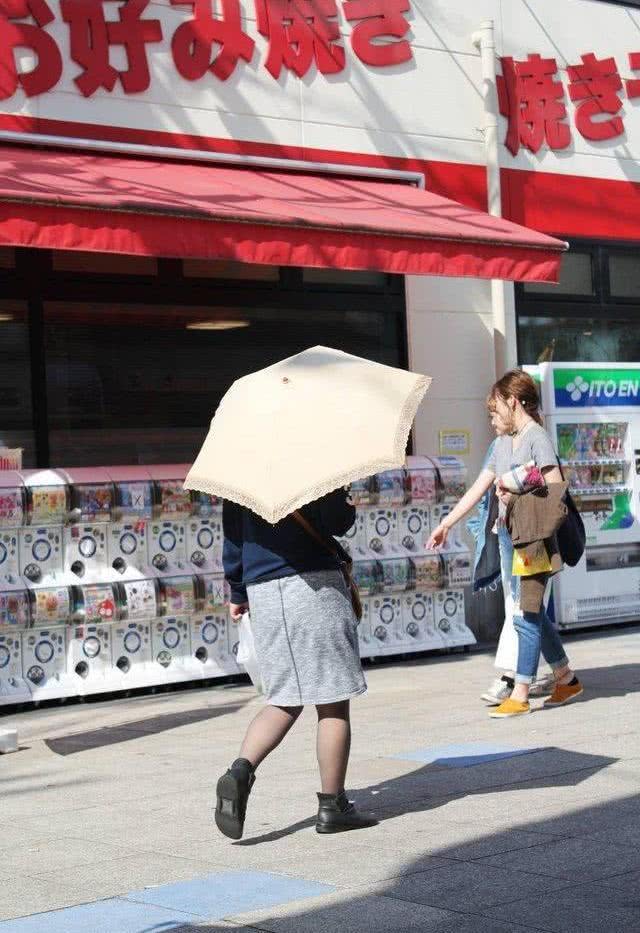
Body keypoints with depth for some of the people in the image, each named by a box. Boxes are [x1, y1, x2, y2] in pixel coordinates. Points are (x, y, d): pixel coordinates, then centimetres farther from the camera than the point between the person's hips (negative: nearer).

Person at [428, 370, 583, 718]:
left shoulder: (537, 437, -8)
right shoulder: (501, 443, 17)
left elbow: (556, 489, -15)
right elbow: (478, 489, 20)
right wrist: (445, 524, 19)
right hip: (507, 533, 8)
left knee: (525, 614, -6)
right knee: (530, 611, 12)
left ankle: (519, 695, -3)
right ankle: (566, 679, 25)